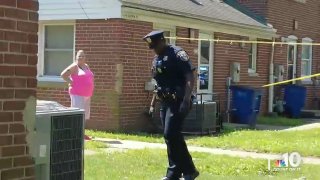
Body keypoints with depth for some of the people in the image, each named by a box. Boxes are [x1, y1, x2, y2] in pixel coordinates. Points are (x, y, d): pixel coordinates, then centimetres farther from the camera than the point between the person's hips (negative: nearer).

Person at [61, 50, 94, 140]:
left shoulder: (86, 66, 16)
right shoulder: (74, 66, -7)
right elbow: (63, 74, -13)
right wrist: (71, 83, -13)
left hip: (86, 95, 8)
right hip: (77, 95, -8)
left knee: (85, 115, 12)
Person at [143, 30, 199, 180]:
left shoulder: (177, 54, -10)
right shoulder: (156, 60, 16)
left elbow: (190, 77, -17)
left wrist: (186, 100, -25)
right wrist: (153, 103, 21)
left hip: (178, 101, -9)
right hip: (165, 102, 9)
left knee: (170, 135, -14)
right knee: (174, 137, 9)